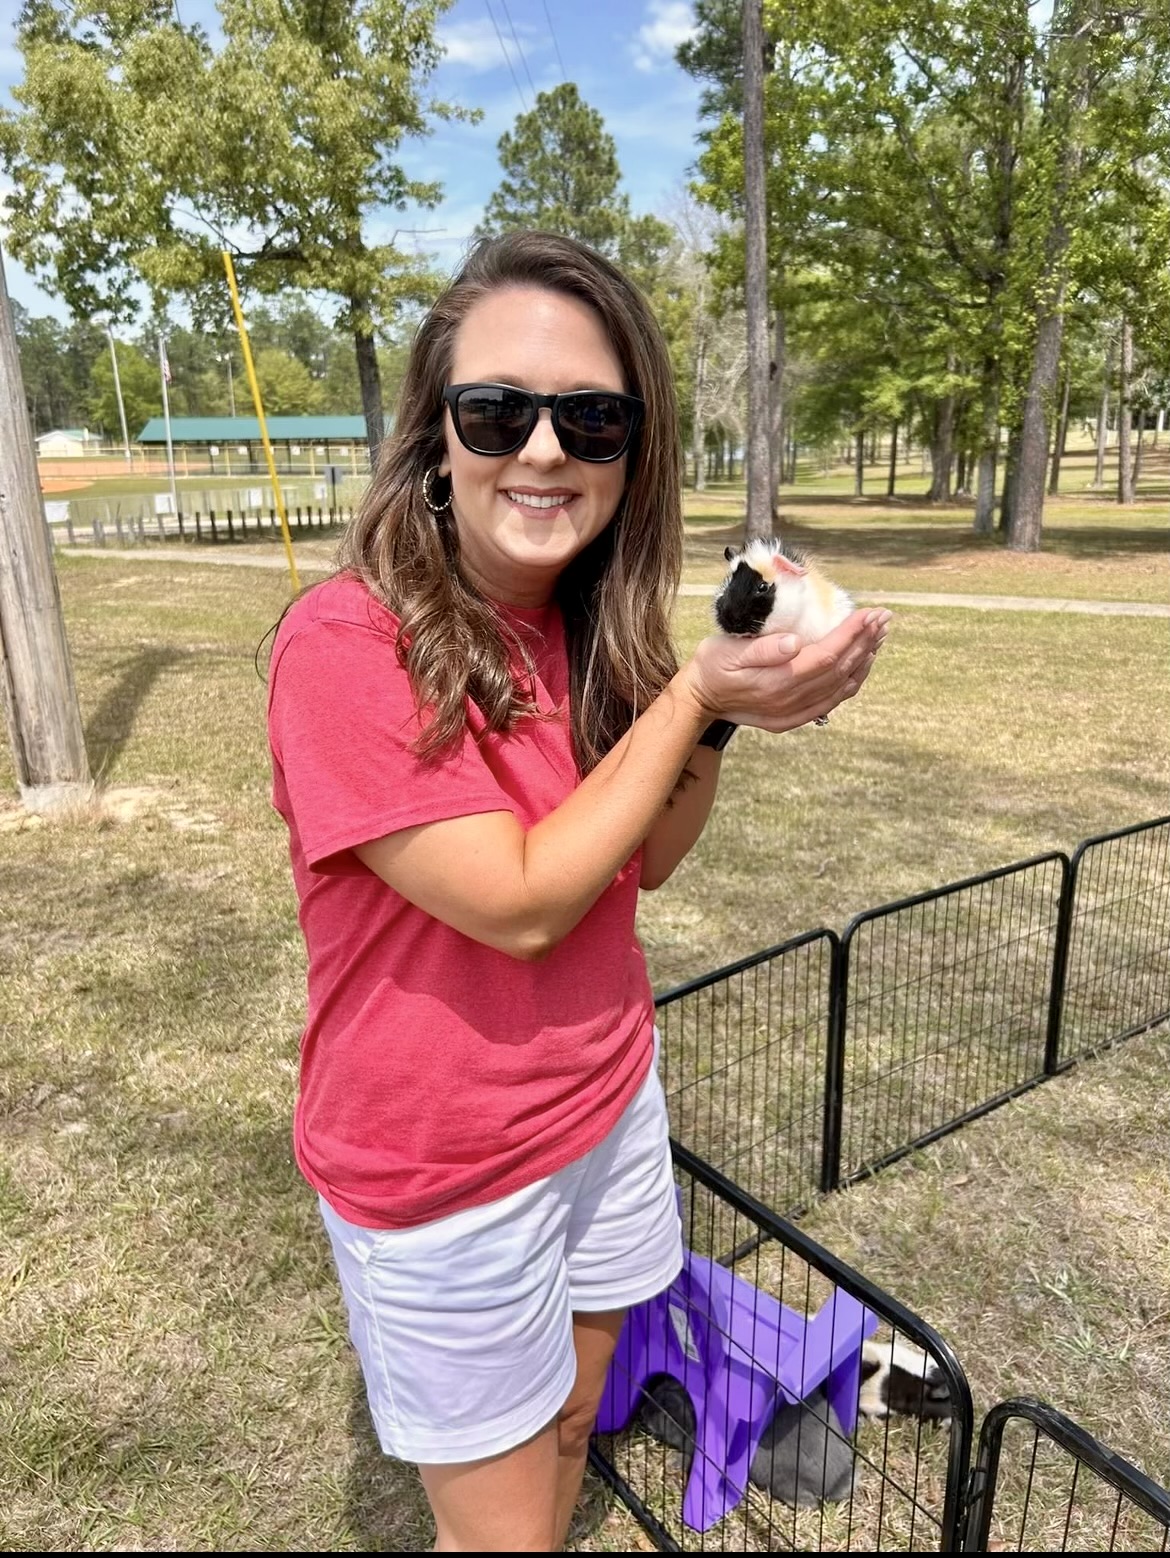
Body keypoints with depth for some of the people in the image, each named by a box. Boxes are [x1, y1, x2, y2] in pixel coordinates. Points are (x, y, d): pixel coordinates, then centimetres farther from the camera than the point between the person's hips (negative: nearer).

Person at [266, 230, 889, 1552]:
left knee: (571, 1420, 28)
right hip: (444, 1170, -5)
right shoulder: (346, 644, -25)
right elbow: (521, 903, -25)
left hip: (609, 1101, 6)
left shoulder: (586, 625, -4)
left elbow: (644, 859, 2)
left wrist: (723, 712, -15)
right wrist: (695, 694, -24)